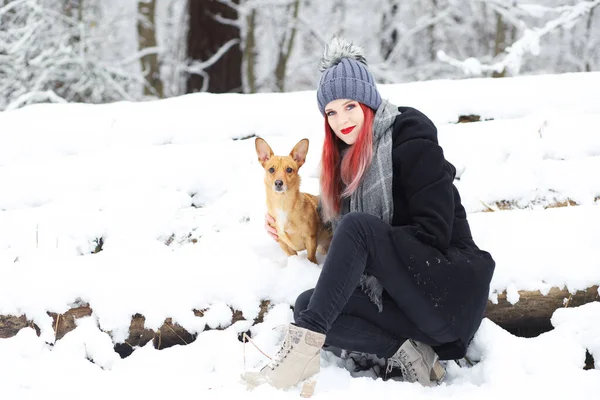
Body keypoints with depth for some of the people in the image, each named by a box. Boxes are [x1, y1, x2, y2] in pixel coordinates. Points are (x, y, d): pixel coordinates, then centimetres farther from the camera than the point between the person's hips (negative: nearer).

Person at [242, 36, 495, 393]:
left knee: (357, 226, -27)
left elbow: (433, 233, -14)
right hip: (406, 300, 8)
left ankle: (302, 349, -38)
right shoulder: (349, 160, 16)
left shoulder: (411, 141, -7)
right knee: (308, 304, -10)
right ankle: (406, 352, -20)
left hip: (450, 290, -8)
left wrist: (369, 240, -12)